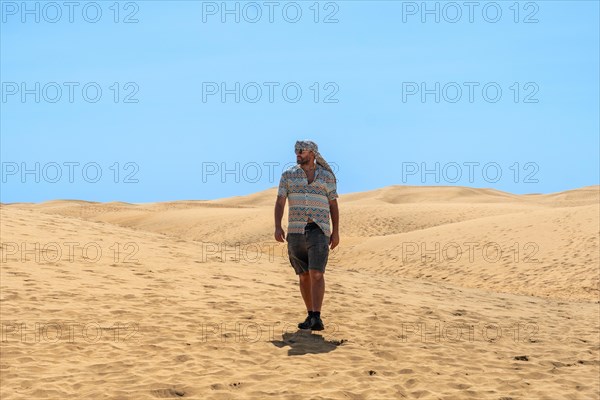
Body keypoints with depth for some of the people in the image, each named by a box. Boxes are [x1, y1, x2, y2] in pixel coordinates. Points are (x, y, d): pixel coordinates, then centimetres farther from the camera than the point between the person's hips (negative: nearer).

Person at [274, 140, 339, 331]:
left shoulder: (327, 176, 4)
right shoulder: (289, 174, 5)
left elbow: (333, 205, 8)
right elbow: (280, 202, 1)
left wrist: (336, 232, 2)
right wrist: (278, 227, -11)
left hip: (319, 231, -2)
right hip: (296, 230, 2)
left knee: (316, 273, -15)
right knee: (304, 276, 8)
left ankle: (317, 318, -19)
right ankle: (310, 315, 19)